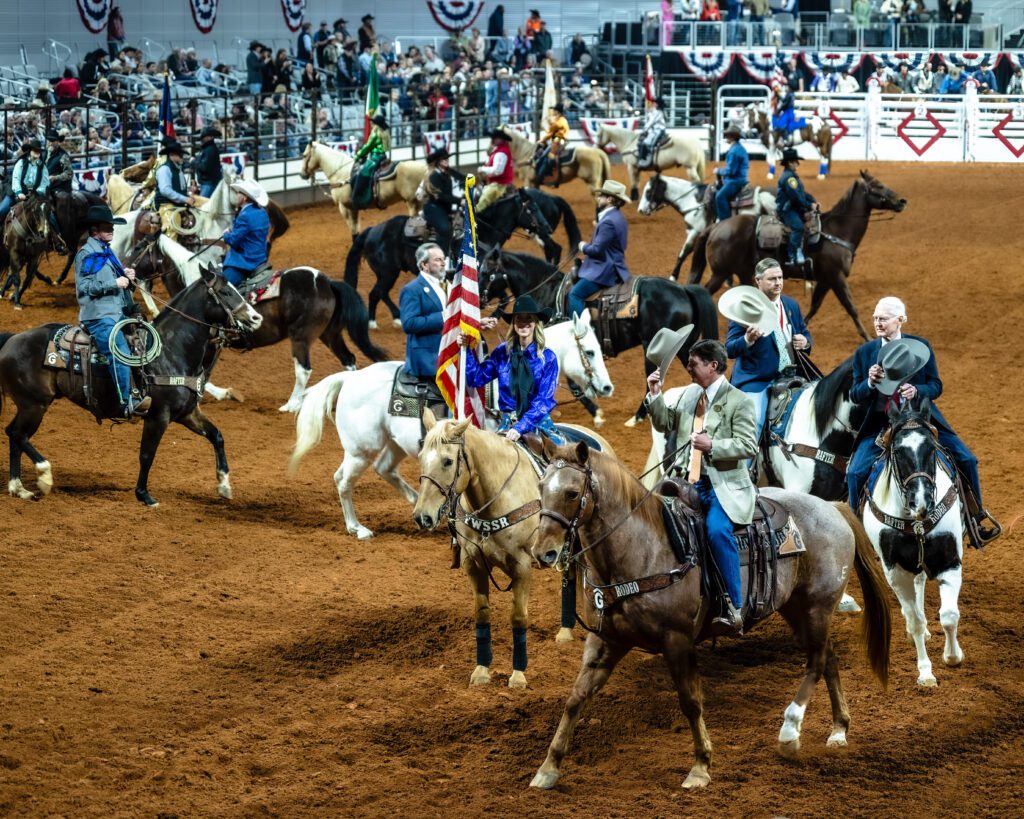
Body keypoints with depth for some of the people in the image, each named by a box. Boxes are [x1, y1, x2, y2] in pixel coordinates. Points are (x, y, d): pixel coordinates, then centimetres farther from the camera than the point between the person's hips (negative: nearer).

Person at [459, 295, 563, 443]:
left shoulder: (548, 358, -2)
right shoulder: (502, 353, 6)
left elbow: (544, 400, -8)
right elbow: (476, 379, 7)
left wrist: (521, 427, -20)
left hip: (538, 423, -1)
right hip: (507, 424, 1)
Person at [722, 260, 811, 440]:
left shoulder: (792, 305, 10)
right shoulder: (746, 308, -7)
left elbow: (806, 335, 20)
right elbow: (729, 349, -10)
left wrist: (805, 342, -5)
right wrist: (748, 340, -31)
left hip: (788, 379, 6)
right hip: (755, 381, -6)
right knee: (754, 424, -18)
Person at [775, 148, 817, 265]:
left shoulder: (792, 175, 19)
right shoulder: (788, 177, -15)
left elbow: (802, 193, 20)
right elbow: (796, 196, -21)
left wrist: (813, 202, 6)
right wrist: (809, 206, -15)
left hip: (793, 208, 11)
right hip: (786, 209, -11)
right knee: (797, 226, -29)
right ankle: (793, 257, -33)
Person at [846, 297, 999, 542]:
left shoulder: (921, 347, -2)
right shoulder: (865, 352, 0)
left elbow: (936, 386, 0)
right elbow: (855, 395, 1)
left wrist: (917, 390, -23)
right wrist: (870, 382, -21)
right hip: (880, 424, 0)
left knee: (966, 459, -7)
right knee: (856, 471, -18)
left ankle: (977, 515, 13)